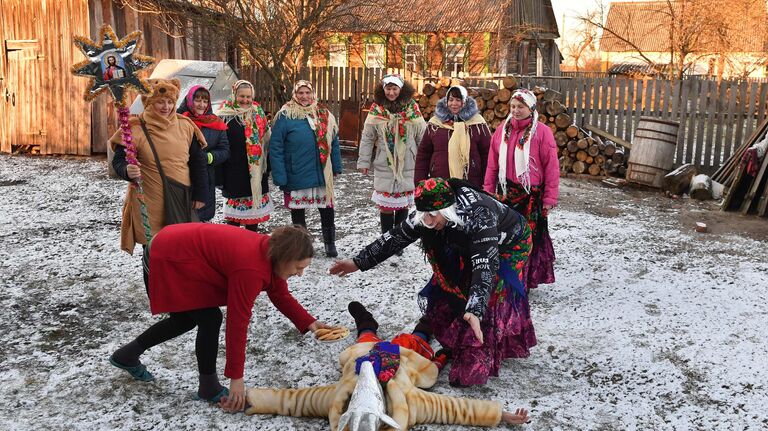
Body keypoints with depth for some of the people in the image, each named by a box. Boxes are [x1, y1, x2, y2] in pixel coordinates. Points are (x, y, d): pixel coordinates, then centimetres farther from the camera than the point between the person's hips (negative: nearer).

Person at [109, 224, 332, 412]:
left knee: (186, 318, 21)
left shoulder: (270, 253, -5)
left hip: (179, 244, 10)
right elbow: (237, 323, -28)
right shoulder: (250, 268, -32)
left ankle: (127, 355, 37)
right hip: (174, 258, -10)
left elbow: (281, 296, 7)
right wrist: (236, 377, -22)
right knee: (210, 319, -10)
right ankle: (209, 387, 7)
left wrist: (309, 323, -5)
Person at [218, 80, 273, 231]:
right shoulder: (225, 116, -4)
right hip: (234, 172, -3)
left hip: (256, 172, 3)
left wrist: (267, 167, 7)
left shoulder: (258, 114, 7)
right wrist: (220, 173, -8)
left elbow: (266, 141, 11)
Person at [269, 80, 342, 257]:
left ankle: (330, 244, 29)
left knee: (327, 211, 11)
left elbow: (333, 142, 10)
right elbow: (275, 148, -10)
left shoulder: (324, 115, 4)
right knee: (298, 212, 11)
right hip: (296, 176, -3)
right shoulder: (285, 116, -8)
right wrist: (280, 177, -15)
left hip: (322, 176, 3)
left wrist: (336, 167, 5)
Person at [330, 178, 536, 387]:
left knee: (491, 297, -17)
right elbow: (395, 237, -15)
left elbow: (485, 265, -50)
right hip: (470, 248, 7)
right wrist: (358, 262, -16)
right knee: (449, 287, 2)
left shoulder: (478, 215, -43)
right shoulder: (427, 215, -24)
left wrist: (475, 312, -60)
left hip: (508, 245, -6)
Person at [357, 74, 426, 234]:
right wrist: (364, 161, 1)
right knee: (386, 205, 3)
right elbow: (367, 138, 1)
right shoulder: (376, 111, -4)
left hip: (407, 167, 1)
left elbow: (422, 138, 3)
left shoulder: (412, 110, -3)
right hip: (384, 166, -1)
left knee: (403, 203, 10)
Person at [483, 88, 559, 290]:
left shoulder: (542, 132, -6)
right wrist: (488, 192, 9)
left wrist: (549, 199, -6)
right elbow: (492, 165, 10)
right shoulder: (502, 130, 7)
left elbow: (551, 168, -5)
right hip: (505, 194, 4)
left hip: (531, 196, -3)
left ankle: (528, 280, 19)